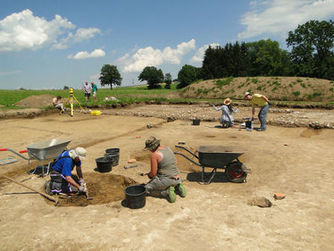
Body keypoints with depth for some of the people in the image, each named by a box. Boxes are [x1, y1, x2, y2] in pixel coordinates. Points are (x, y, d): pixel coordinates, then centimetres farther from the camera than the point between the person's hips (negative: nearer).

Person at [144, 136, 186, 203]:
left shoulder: (154, 155, -15)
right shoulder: (168, 149, 8)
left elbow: (153, 173, -13)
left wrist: (149, 175, 11)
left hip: (166, 179, -8)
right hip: (177, 179, 8)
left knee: (147, 189, 10)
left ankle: (167, 192, -7)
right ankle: (177, 187, 10)